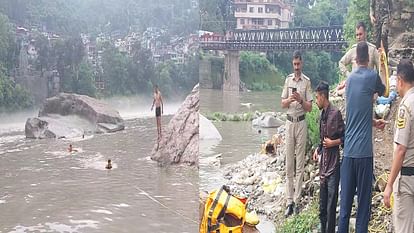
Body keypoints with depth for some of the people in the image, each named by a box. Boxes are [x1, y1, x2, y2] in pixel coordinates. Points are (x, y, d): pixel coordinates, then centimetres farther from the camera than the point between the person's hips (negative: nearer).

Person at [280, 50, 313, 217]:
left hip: (301, 123, -3)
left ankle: (297, 200, 7)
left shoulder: (307, 81, -2)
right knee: (289, 164, 3)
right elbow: (282, 104, 7)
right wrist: (289, 99, -14)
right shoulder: (288, 80, 7)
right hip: (289, 122, 3)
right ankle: (289, 201, 6)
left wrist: (301, 100, -21)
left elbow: (310, 107, -3)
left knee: (300, 164, 1)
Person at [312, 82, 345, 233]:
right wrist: (318, 149, 8)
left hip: (333, 165, -8)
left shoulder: (335, 113, -11)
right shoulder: (322, 114, 13)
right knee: (322, 205, 15)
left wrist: (333, 143, -18)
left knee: (331, 205, -5)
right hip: (323, 164, 8)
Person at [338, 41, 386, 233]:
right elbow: (384, 93, 17)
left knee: (345, 200, 8)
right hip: (364, 151, -5)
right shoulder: (373, 76, -5)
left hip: (348, 150, 5)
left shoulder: (350, 78, 10)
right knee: (363, 201, 1)